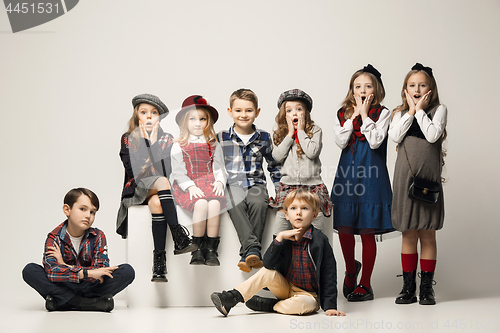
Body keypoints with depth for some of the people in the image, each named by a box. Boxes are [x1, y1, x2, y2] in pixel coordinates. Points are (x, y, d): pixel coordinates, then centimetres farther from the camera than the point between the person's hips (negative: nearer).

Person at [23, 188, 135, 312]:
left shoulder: (98, 237, -3)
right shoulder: (54, 237, -8)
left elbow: (101, 271, -15)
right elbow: (51, 271, -26)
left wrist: (66, 267, -19)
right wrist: (87, 273, -36)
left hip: (89, 287, 1)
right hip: (63, 288, -1)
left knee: (127, 271, -20)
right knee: (29, 270, -25)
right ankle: (88, 303, -28)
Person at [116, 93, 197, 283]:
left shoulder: (167, 139, 8)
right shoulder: (128, 139, 6)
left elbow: (167, 171, -9)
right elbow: (133, 170, -10)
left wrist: (154, 143, -10)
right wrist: (146, 142, -9)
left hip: (160, 192, 1)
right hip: (137, 190, -1)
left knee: (156, 202, -36)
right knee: (161, 182, -34)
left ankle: (159, 259, -40)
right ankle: (179, 238, -43)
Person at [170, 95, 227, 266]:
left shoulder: (214, 145, 17)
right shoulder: (178, 146, 9)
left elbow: (219, 168, 13)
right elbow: (177, 171, 2)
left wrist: (220, 181, -8)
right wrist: (190, 186, -14)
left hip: (209, 183, 2)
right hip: (186, 186, -2)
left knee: (215, 204, -32)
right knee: (201, 204, -34)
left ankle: (211, 249, -25)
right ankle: (197, 249, -22)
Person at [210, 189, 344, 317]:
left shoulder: (320, 240, -12)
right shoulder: (286, 238, 1)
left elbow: (329, 276, -11)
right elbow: (268, 264, -11)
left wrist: (330, 306, -17)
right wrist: (279, 237, -19)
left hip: (309, 294, -4)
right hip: (286, 288, 4)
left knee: (302, 304, -36)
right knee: (268, 272, -22)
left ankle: (265, 305, -14)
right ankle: (232, 297, -23)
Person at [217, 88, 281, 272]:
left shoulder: (264, 138, 10)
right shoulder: (221, 138, 5)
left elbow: (274, 165, 20)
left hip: (256, 183, 1)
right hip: (232, 184, -1)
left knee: (259, 203, -32)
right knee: (235, 204, -35)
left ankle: (247, 256, -31)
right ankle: (253, 249, -42)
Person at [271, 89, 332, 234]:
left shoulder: (315, 130, 4)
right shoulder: (280, 134, 11)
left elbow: (312, 152, -13)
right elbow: (277, 156, -4)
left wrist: (301, 132, -5)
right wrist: (290, 134, -3)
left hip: (312, 183, -1)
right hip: (288, 183, 1)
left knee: (317, 215, -16)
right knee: (283, 214, -17)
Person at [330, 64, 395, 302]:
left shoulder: (382, 113, 0)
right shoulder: (342, 114, 8)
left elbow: (375, 141, -14)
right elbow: (341, 142, -6)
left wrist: (364, 115, -10)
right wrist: (354, 115, -7)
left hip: (371, 178, -3)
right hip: (346, 175, 3)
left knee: (367, 231, 0)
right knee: (343, 228, 5)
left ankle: (365, 284, 12)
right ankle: (351, 269, 33)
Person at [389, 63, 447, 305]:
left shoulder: (439, 110, 5)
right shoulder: (400, 113, 12)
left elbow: (432, 135, -13)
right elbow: (395, 137, -7)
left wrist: (420, 110, -5)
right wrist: (410, 111, -4)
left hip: (429, 177, -2)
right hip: (405, 177, 2)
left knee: (427, 234, 2)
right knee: (408, 234, 5)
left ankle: (426, 288, 11)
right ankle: (408, 287, 11)